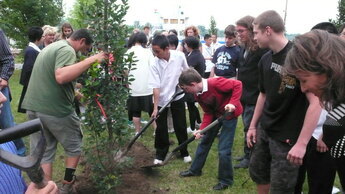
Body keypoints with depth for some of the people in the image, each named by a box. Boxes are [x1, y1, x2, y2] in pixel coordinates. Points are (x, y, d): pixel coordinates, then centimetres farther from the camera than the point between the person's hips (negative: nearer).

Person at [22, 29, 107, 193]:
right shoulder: (67, 50, -13)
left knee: (43, 153, 13)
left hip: (33, 106, 8)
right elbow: (61, 76, -32)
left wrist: (73, 93, 31)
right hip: (54, 109, -8)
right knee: (74, 147, 13)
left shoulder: (50, 47, 19)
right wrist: (90, 60, -29)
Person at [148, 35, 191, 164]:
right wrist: (155, 108, -21)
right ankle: (160, 154, 22)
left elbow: (186, 71, 5)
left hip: (177, 97, 1)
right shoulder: (155, 64, -19)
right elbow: (156, 87, -19)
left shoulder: (180, 56, -16)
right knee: (161, 128, 4)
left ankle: (184, 152, 26)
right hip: (161, 99, -1)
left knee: (181, 126, 8)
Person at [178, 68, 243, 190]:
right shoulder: (197, 95, -6)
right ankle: (195, 170, 34)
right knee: (205, 141, 16)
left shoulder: (215, 83, -31)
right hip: (216, 114, 8)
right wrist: (202, 129, -15)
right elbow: (208, 113, -3)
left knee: (223, 149, -7)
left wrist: (233, 103, -34)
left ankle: (225, 180, 13)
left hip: (229, 114, -8)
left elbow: (237, 84, -26)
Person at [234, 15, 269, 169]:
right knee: (248, 126, 17)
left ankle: (249, 157, 16)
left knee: (249, 127, 0)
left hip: (255, 96, -8)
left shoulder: (262, 49, -18)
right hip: (244, 95, 9)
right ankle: (249, 154, 30)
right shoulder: (243, 48, 10)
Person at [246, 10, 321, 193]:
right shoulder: (265, 59, 3)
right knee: (257, 173, 19)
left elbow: (315, 102, -23)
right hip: (264, 130, 7)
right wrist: (253, 125, 15)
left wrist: (301, 143, -26)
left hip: (287, 137, -7)